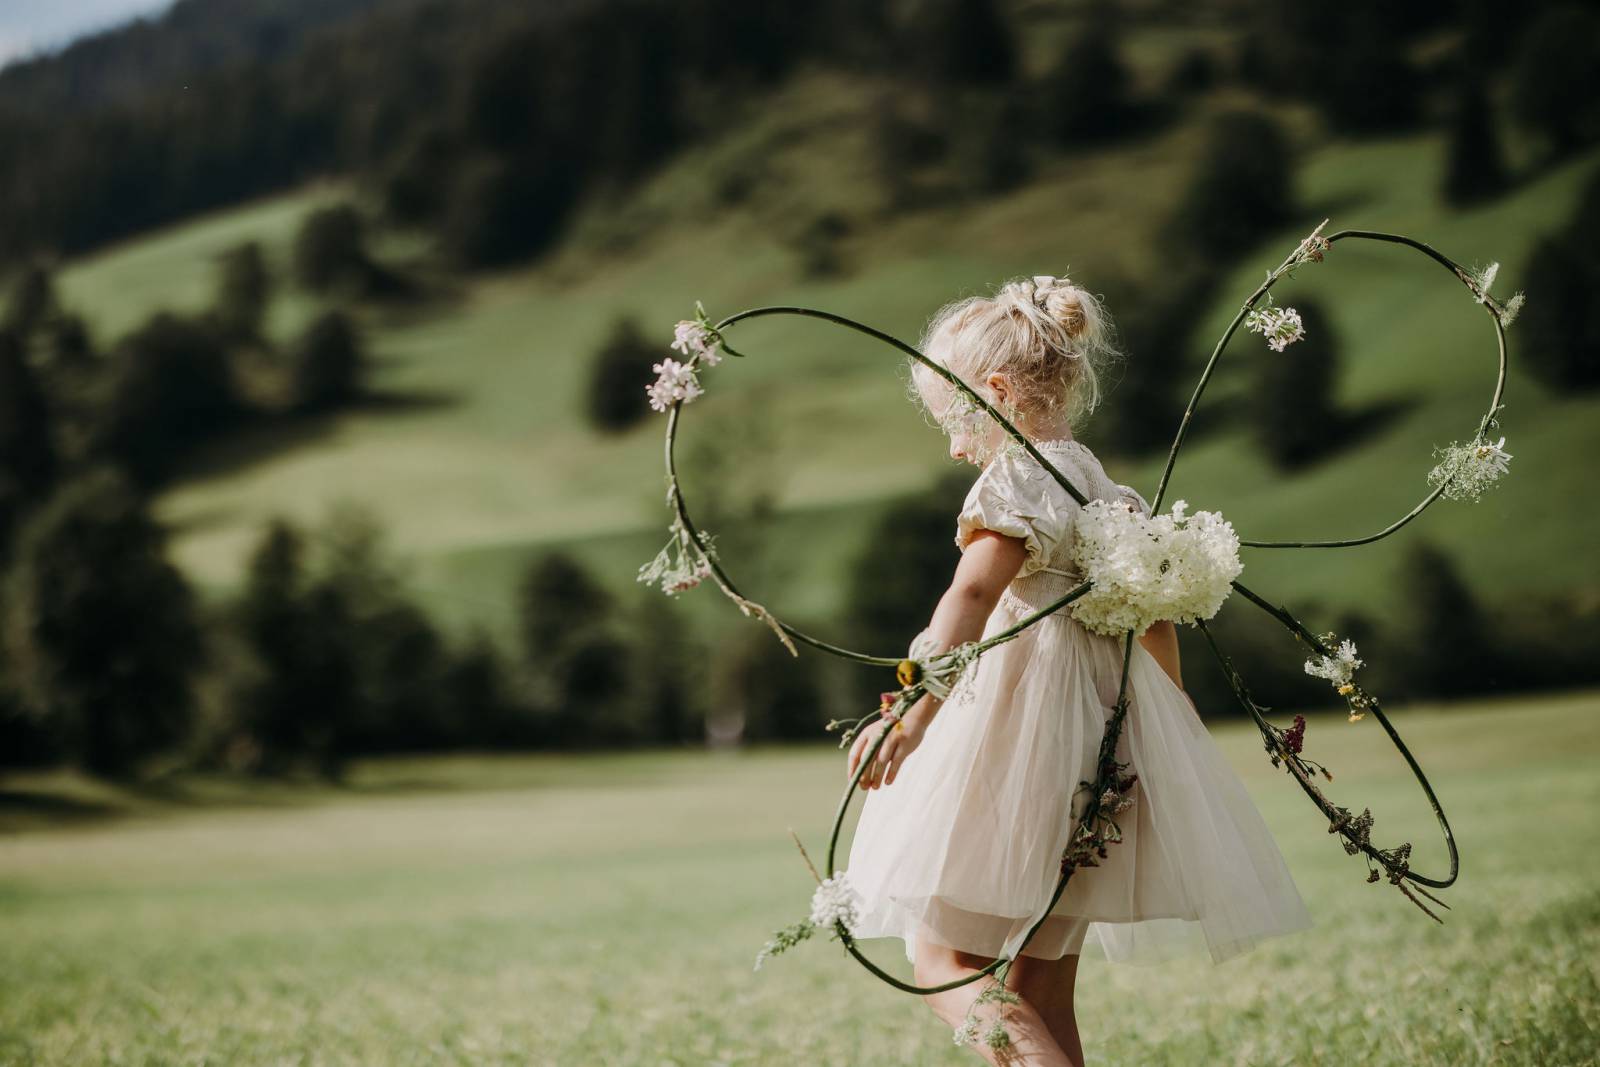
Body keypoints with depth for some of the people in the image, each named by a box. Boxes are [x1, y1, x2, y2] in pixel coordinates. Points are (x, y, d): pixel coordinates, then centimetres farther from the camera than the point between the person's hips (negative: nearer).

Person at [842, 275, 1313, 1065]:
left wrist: (914, 712, -38)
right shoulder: (1110, 494, 16)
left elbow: (971, 594, -26)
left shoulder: (1018, 477, -10)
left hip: (1021, 726, -9)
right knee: (1039, 987, 11)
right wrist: (1171, 736, 36)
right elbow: (1156, 622, 24)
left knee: (944, 957, -8)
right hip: (1102, 738, 9)